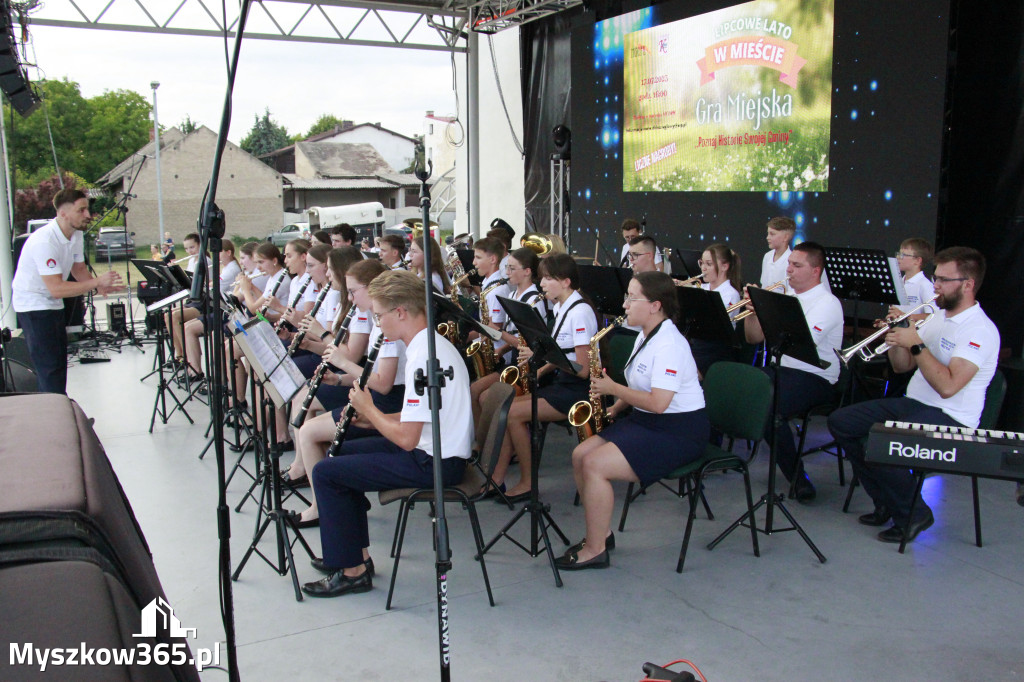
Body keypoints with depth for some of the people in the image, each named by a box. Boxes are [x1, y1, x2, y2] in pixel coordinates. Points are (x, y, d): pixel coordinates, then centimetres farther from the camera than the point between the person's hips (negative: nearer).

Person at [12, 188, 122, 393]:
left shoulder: (76, 235, -1)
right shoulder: (44, 241, -28)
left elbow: (79, 269, 8)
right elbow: (57, 288, -33)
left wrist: (98, 286, -12)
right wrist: (97, 282, -36)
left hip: (53, 304, 9)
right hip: (33, 305, -9)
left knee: (59, 360, 14)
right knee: (50, 368, -9)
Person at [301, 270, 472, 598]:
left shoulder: (423, 357, -24)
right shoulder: (432, 344, 8)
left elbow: (406, 439, -26)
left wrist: (369, 409, -9)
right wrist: (372, 418, 6)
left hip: (433, 463, -11)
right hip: (434, 449, 11)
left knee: (325, 473, -7)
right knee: (341, 452, 21)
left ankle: (351, 570, 4)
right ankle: (358, 552, 25)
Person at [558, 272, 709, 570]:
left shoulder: (669, 344, -21)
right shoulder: (645, 336, 11)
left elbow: (658, 402, -28)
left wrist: (613, 388, -18)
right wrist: (616, 408, 4)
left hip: (678, 433, -10)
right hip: (643, 421, 10)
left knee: (595, 465, -21)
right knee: (580, 455, -1)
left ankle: (595, 551, -8)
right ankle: (601, 533, 10)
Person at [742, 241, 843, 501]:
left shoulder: (827, 303, -7)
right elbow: (754, 338, 13)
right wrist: (752, 311, -5)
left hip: (816, 379, -7)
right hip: (780, 370, 7)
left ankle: (798, 478, -16)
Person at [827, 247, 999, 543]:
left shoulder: (981, 330, -16)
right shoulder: (938, 318, 13)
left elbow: (947, 386, -27)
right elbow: (902, 366, 16)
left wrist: (916, 344, -21)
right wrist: (895, 335, -2)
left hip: (949, 419, -9)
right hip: (912, 403, 9)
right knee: (840, 422, 0)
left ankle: (913, 515, -4)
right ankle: (886, 503, 9)